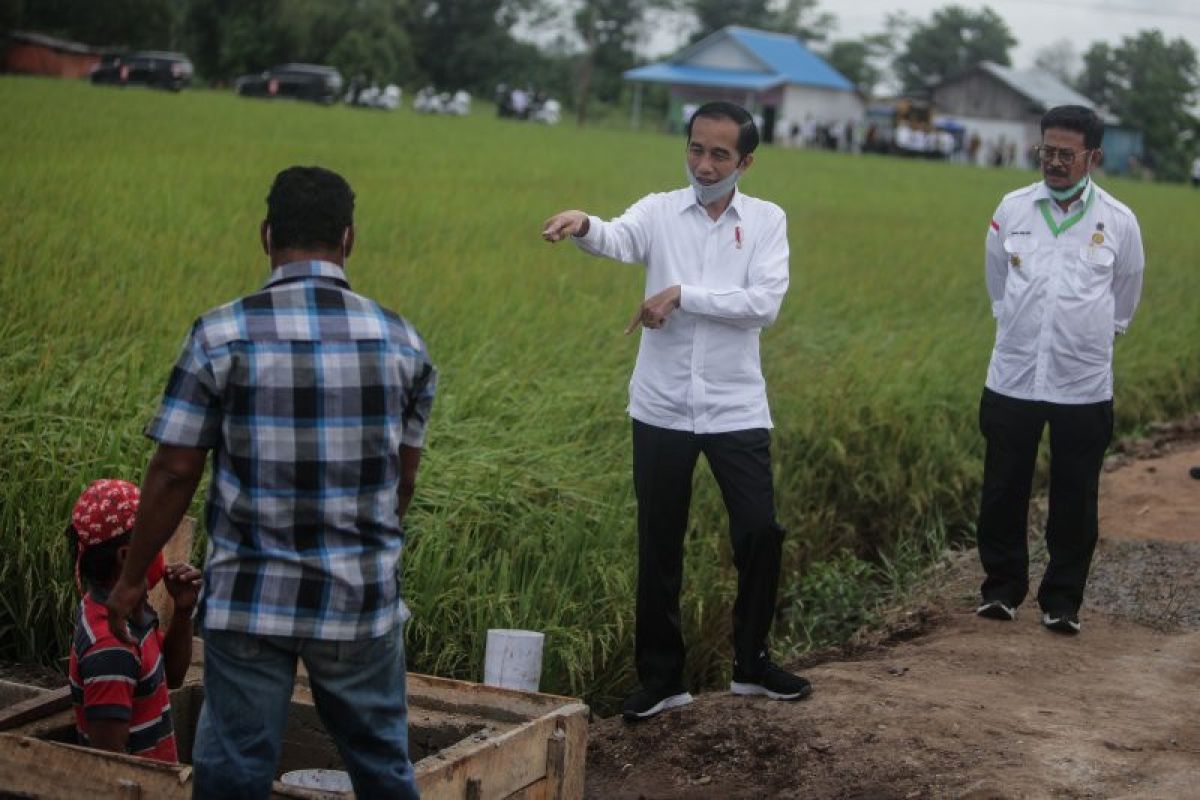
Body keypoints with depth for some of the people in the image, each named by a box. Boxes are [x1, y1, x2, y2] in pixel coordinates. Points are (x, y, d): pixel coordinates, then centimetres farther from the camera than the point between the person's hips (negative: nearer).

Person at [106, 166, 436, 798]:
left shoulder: (222, 335, -9)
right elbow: (403, 479, 7)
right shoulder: (402, 341, -1)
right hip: (363, 601, 2)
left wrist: (131, 579, 5)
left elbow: (174, 472, -7)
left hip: (250, 602, -2)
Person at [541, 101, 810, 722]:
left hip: (737, 409, 0)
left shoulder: (767, 220, 2)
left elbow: (765, 304, -12)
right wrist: (584, 226, -45)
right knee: (658, 548, 7)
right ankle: (661, 678, 19)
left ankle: (751, 663, 23)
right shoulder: (660, 211, 1)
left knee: (760, 535, 2)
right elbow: (617, 241, -22)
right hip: (662, 409, 0)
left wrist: (682, 295, -19)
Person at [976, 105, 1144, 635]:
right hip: (1013, 378, 1)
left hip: (1084, 386, -1)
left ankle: (1062, 601, 18)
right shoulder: (1012, 209, 0)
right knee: (1003, 492, 8)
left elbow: (1125, 297, 13)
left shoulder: (1118, 222, -3)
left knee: (1074, 501, 6)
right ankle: (1001, 588, 24)